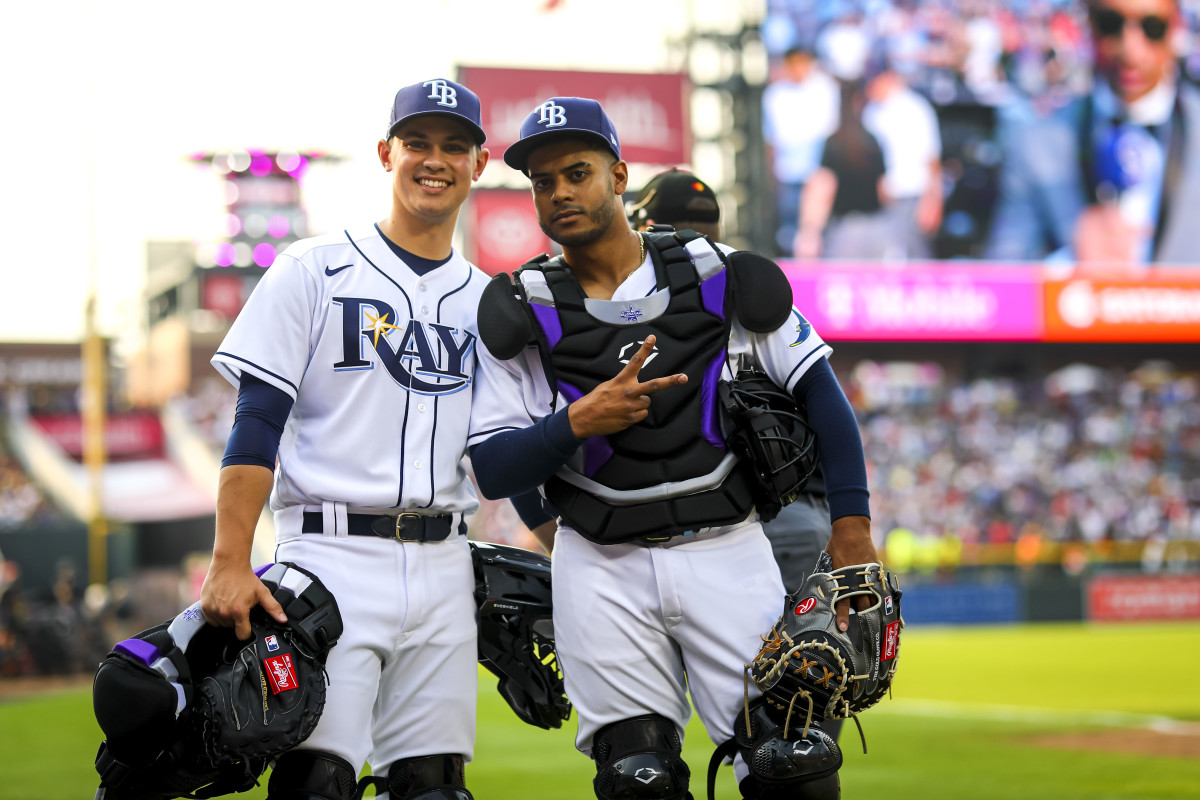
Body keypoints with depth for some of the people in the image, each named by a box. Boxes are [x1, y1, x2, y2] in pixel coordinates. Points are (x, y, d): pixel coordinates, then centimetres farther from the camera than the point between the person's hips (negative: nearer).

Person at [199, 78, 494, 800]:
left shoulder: (487, 301, 15)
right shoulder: (315, 272, 2)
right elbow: (257, 421, -6)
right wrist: (230, 564, -16)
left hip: (444, 569, 4)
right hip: (333, 554, -4)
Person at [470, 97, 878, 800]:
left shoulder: (718, 276, 2)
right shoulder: (525, 312, 2)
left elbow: (817, 386, 5)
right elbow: (492, 471, -1)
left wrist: (852, 525, -1)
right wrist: (578, 423, -18)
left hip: (727, 555, 0)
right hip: (604, 571, 1)